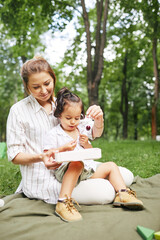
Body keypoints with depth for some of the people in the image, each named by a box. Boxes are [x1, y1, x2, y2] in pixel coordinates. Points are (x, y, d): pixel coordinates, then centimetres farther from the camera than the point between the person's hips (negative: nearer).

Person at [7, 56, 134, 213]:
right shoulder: (18, 110, -6)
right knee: (105, 193, -24)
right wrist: (40, 157, -26)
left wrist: (99, 119, -17)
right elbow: (14, 155, -6)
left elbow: (94, 133, 7)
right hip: (42, 179, -5)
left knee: (126, 176, -3)